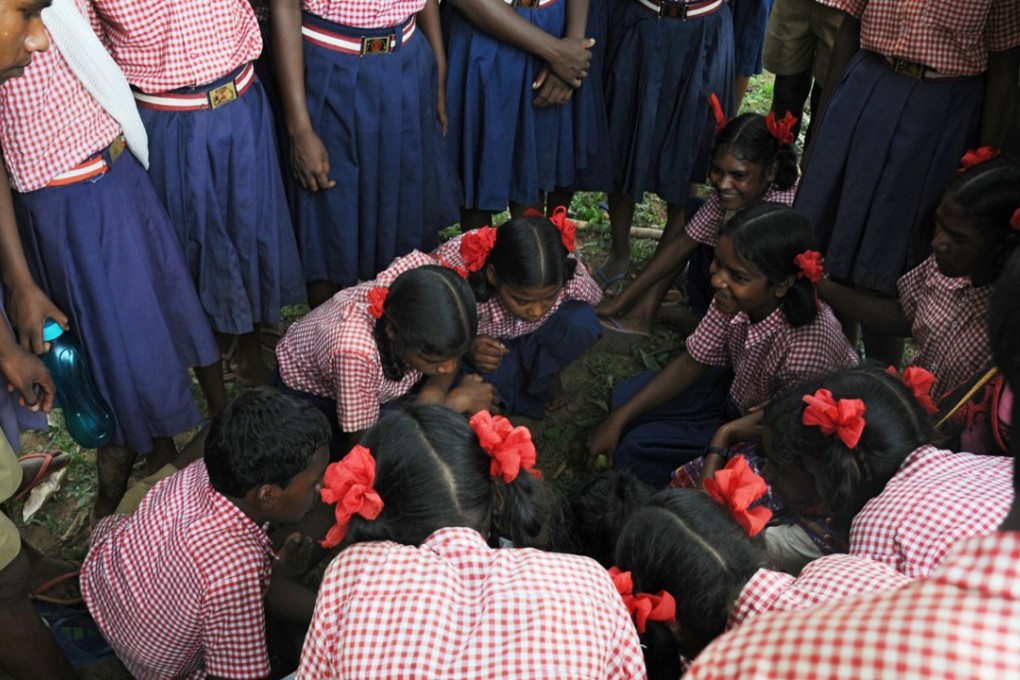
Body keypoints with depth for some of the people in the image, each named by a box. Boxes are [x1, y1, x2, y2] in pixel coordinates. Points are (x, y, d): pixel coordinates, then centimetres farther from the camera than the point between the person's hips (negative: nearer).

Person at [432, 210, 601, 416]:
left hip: (529, 340, 2)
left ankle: (540, 385, 0)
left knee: (581, 321, -25)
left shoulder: (567, 269, -30)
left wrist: (552, 371, 0)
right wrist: (467, 349, -40)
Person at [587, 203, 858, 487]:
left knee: (636, 450, -12)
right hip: (742, 389, 6)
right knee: (626, 395, 4)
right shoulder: (737, 298, -22)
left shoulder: (806, 349, -41)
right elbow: (691, 364, -7)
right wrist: (617, 421, -9)